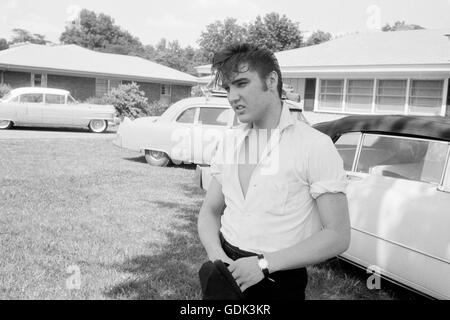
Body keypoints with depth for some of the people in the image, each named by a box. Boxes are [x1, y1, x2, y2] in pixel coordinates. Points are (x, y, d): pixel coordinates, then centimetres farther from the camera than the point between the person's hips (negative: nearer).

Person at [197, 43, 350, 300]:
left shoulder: (315, 146, -14)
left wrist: (265, 263, -21)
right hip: (229, 270, 4)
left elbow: (338, 236, -15)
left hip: (280, 283, -4)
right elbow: (210, 211, 7)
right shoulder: (229, 143, 2)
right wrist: (217, 255, -13)